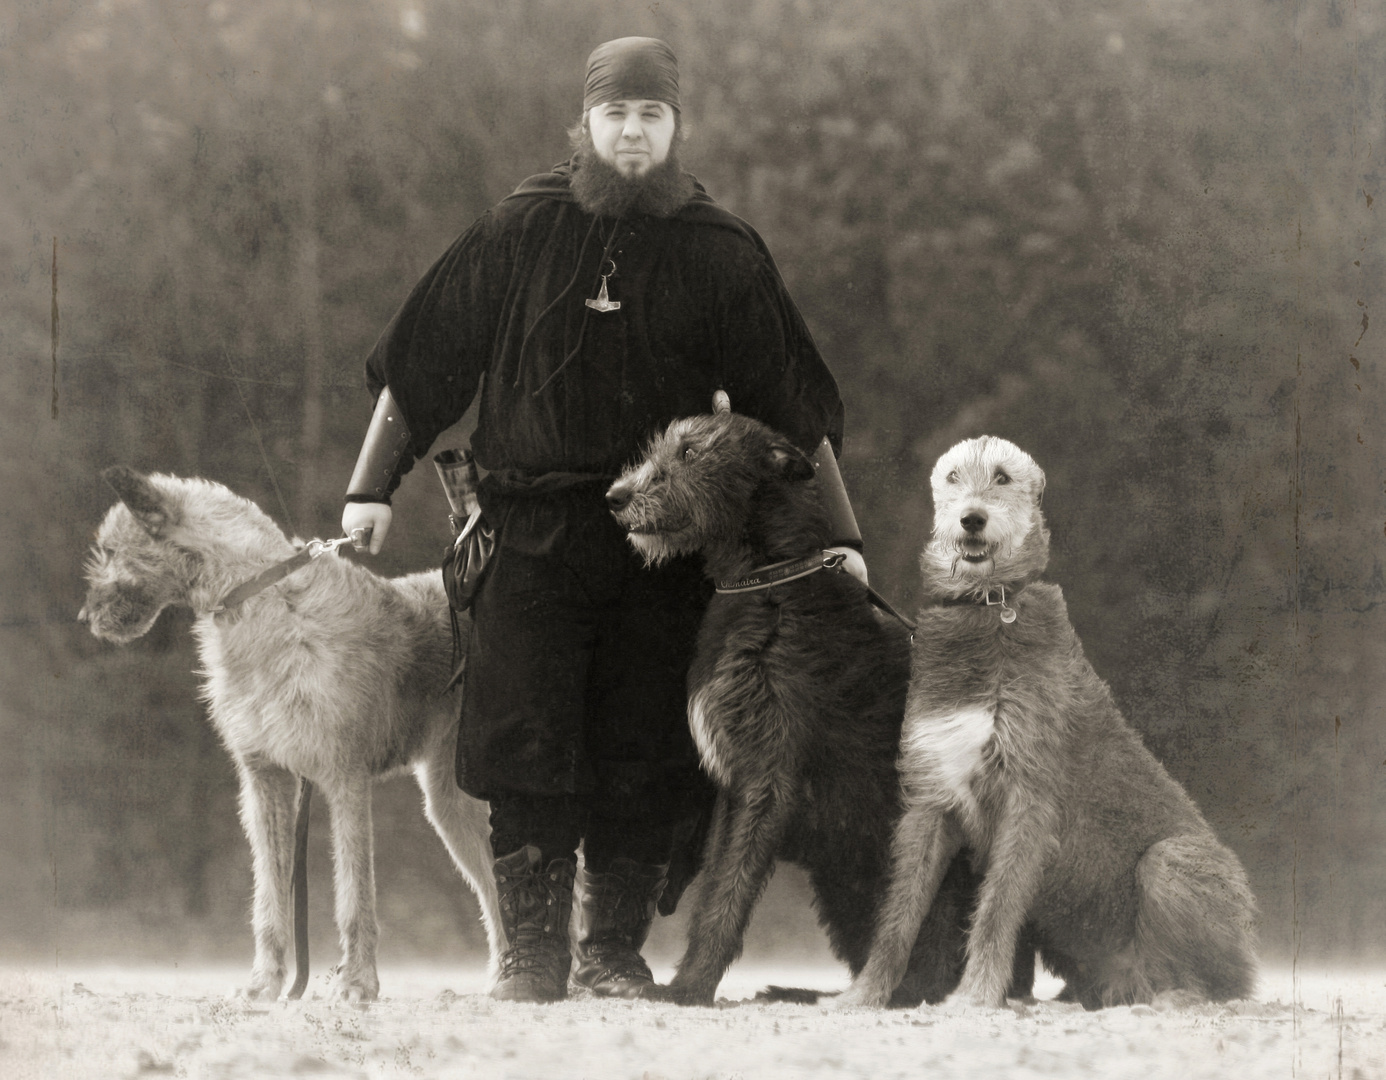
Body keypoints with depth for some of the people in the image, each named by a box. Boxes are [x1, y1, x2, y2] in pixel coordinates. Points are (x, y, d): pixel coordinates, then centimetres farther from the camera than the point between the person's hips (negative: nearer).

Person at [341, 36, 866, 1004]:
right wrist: (372, 487, 5)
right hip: (533, 533, 0)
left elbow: (795, 407, 7)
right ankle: (533, 953, -1)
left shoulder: (722, 253, 6)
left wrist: (841, 534, 2)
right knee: (525, 750, -7)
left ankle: (614, 951, 10)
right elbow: (419, 363, 10)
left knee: (644, 755, -1)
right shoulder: (519, 233, 6)